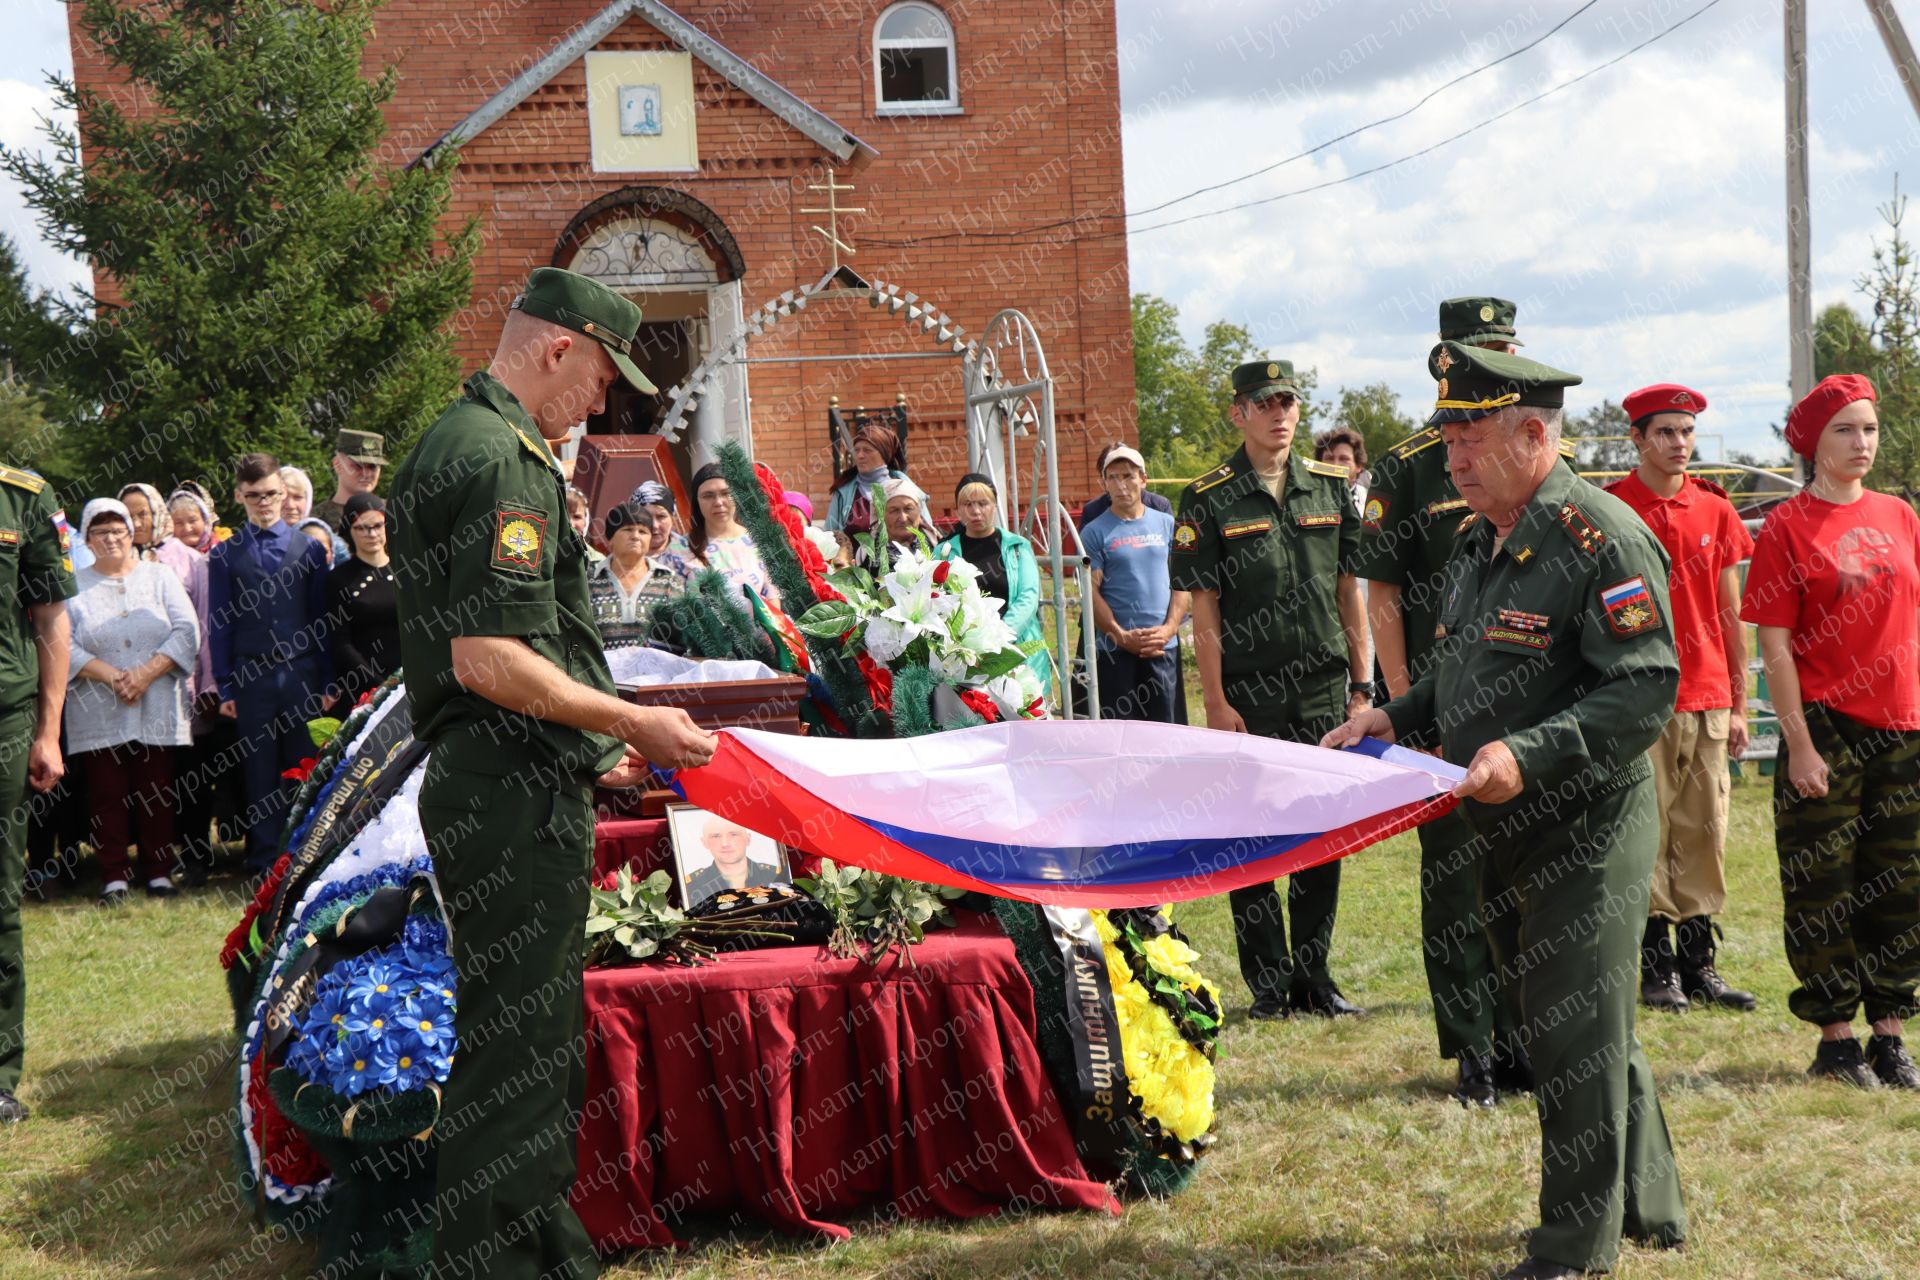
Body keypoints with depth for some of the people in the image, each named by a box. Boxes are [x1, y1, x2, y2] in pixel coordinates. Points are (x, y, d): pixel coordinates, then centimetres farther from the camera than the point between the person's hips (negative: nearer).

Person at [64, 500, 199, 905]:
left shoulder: (160, 577, 11)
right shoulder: (73, 586, 8)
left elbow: (186, 632, 1)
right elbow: (65, 646, -2)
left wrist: (146, 673, -12)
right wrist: (111, 677, -14)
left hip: (158, 711, 0)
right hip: (98, 716, 0)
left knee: (157, 796, 1)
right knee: (106, 797, -1)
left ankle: (159, 873, 8)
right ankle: (114, 878, 4)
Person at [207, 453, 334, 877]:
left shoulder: (309, 548, 6)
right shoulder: (225, 555, 5)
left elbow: (322, 618, 6)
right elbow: (219, 625, 5)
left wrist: (326, 682, 1)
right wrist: (225, 688, -1)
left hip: (302, 674, 0)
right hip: (251, 678, 0)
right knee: (260, 775, 5)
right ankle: (265, 860, 12)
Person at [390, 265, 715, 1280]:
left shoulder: (452, 443, 18)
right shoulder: (501, 460, -16)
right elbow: (489, 660, -24)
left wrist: (588, 749, 24)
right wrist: (635, 724, -15)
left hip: (493, 787, 11)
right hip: (516, 800, -11)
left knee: (535, 1039, 18)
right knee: (515, 1049, -4)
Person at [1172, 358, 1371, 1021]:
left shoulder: (1330, 487, 8)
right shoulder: (1209, 500, -3)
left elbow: (1349, 590, 11)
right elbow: (1204, 610, -4)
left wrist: (1362, 680, 7)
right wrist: (1216, 701, -9)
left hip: (1324, 691, 3)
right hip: (1249, 697, -3)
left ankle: (1314, 976, 19)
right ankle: (1270, 980, 13)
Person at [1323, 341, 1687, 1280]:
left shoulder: (1600, 537, -17)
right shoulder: (1480, 543, 12)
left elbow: (1644, 688, -23)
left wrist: (1530, 756, -30)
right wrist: (1396, 718, 9)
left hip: (1584, 837, -9)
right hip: (1504, 835, 9)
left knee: (1578, 1041, 0)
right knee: (1571, 1030, 18)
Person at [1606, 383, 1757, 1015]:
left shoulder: (1716, 511, 10)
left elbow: (1730, 614, 14)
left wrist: (1739, 703, 11)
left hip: (1708, 700, 4)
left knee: (1704, 834, 7)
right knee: (1646, 835, -2)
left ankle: (1700, 963, 15)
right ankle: (1657, 968, 7)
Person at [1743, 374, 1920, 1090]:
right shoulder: (1787, 528, -5)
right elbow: (1775, 646, -8)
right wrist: (1799, 745, -13)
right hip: (1827, 727, -5)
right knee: (1823, 889, 2)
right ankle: (1835, 1041, 13)